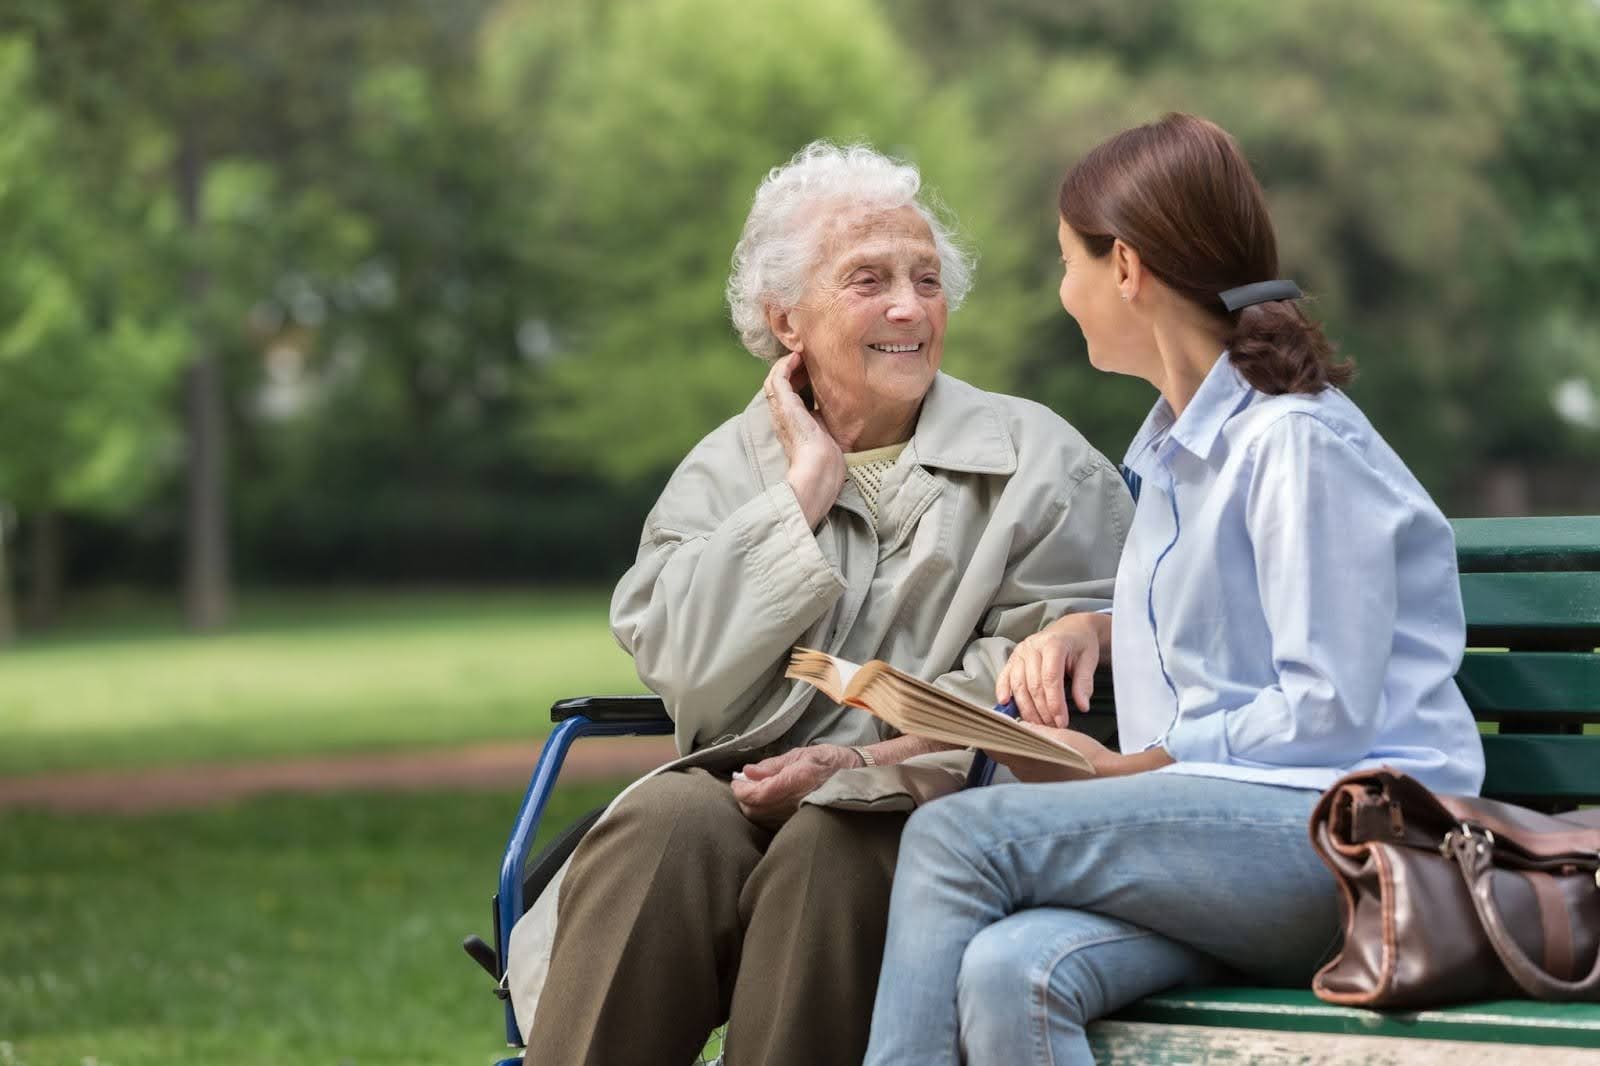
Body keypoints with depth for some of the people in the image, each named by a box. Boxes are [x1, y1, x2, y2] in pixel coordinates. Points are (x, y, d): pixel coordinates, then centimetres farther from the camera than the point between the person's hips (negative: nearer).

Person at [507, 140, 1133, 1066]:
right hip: (745, 790, 2)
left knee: (827, 849, -34)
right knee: (665, 825, -29)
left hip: (933, 813, -2)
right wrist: (805, 490, -1)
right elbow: (683, 667, -2)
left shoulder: (1037, 462, 7)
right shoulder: (727, 467, 15)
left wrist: (870, 765, -17)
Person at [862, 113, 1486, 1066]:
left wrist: (1125, 770, -8)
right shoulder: (1172, 443, 22)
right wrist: (1091, 627, 15)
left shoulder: (1298, 441, -8)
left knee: (957, 836, -25)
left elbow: (1328, 713, -12)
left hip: (1345, 834, -7)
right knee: (1007, 974, -27)